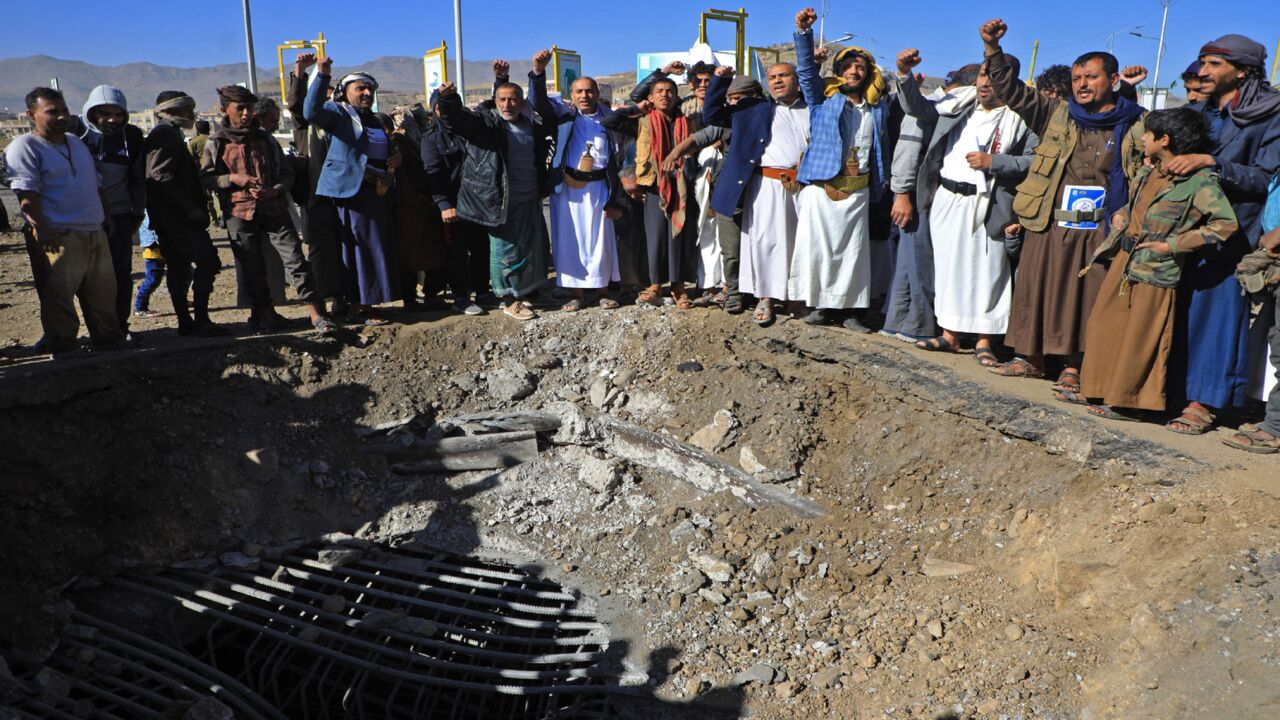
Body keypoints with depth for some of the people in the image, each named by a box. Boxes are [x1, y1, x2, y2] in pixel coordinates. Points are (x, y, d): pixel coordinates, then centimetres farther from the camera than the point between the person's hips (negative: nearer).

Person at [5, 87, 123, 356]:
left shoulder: (76, 142, 18)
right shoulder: (23, 147, -5)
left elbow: (95, 184, 25)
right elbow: (26, 194, -14)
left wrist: (107, 218, 21)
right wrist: (40, 228, -21)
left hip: (95, 233, 7)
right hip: (58, 237, -7)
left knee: (104, 291, 12)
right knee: (59, 295, -4)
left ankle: (110, 339, 23)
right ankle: (62, 350, 6)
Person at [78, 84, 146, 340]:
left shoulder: (132, 136, 0)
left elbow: (138, 178, 9)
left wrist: (138, 213, 8)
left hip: (119, 215, 1)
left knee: (121, 273, 2)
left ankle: (120, 326, 12)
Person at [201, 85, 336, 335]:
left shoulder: (266, 139, 11)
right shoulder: (216, 143, 7)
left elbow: (287, 172, 12)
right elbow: (206, 177, 6)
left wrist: (275, 190, -9)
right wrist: (233, 178, -12)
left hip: (273, 209, 0)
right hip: (240, 213, 0)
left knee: (295, 259, -10)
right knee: (253, 269, 5)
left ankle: (316, 314, -10)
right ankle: (266, 313, 21)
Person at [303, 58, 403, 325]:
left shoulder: (374, 120, 22)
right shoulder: (337, 112, -1)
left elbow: (383, 153, 33)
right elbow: (311, 112, -22)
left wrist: (396, 158, 10)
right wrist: (321, 74, -29)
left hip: (378, 193, 8)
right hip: (351, 191, -8)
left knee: (378, 249, 9)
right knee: (359, 249, -6)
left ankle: (364, 303, 17)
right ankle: (357, 307, 1)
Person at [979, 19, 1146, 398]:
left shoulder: (1135, 126, 5)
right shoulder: (1056, 114, 9)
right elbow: (1010, 89, 5)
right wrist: (993, 49, -7)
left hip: (1099, 229, -2)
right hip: (1048, 223, 2)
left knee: (1084, 296, 1)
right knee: (1035, 288, 6)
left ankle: (1072, 366, 11)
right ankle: (1030, 357, 18)